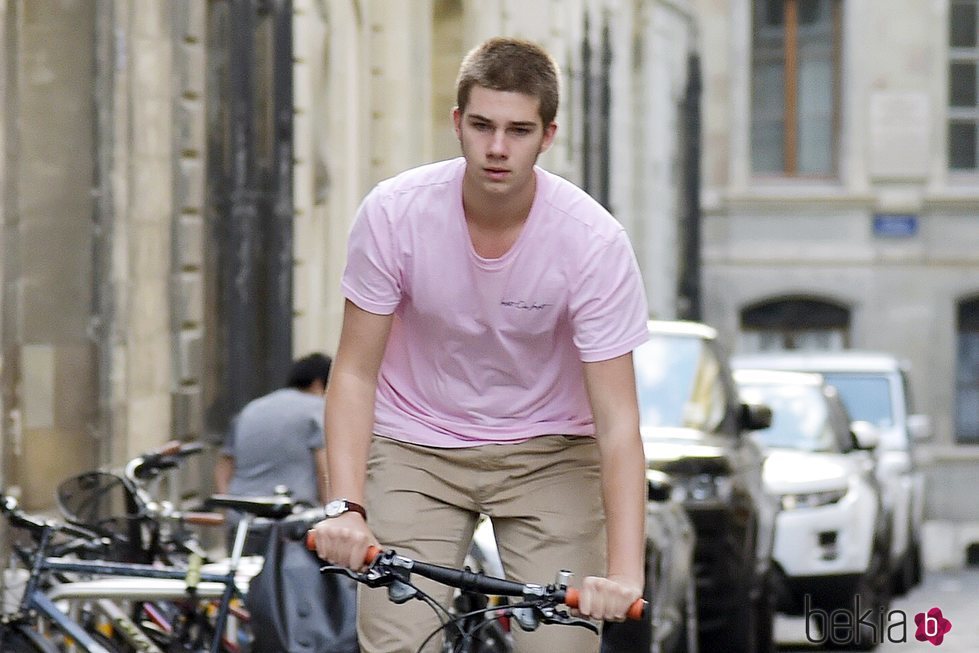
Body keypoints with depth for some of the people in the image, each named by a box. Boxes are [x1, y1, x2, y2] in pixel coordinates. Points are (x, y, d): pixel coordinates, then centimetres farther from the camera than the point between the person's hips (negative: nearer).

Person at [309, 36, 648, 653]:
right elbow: (355, 374, -10)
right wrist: (344, 506, -24)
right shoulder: (394, 213, -18)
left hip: (547, 453, 0)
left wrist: (624, 572, -34)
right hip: (415, 447, 0)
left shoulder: (596, 242, -22)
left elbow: (616, 422, -23)